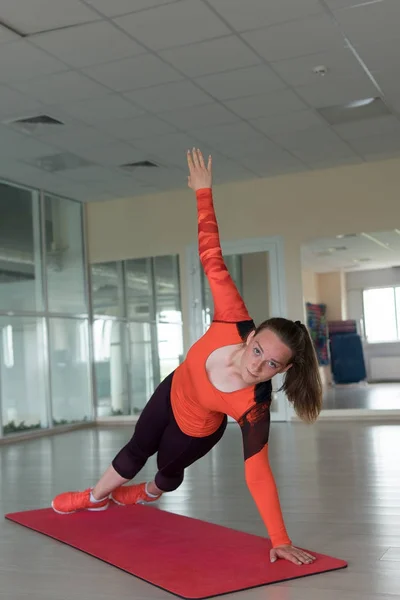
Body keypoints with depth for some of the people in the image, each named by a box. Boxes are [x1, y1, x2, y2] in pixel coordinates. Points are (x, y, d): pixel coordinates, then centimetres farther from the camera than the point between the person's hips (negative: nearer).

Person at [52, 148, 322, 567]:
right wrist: (204, 192, -30)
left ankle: (147, 494, 66)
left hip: (195, 429, -3)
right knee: (135, 451, 27)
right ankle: (96, 497, 58)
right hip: (173, 391, 3)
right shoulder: (233, 322, -38)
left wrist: (280, 541, -41)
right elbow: (212, 258, -33)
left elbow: (258, 474, -39)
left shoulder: (253, 407, -42)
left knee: (169, 470, 28)